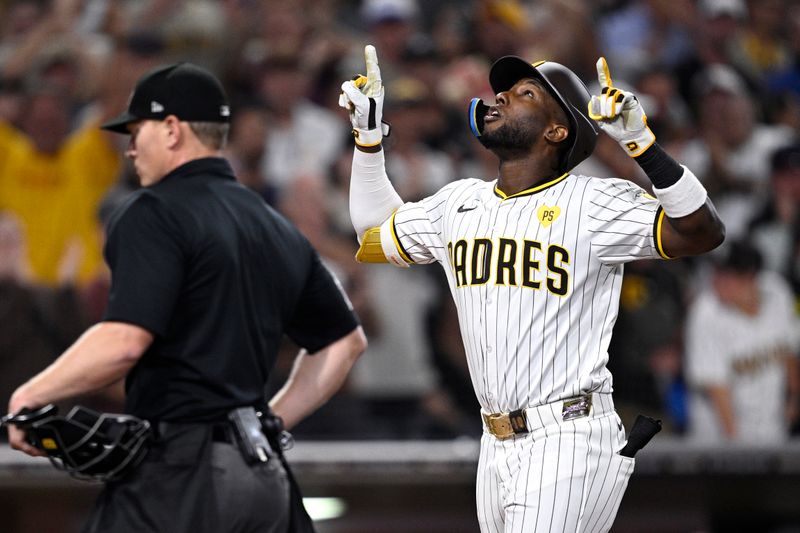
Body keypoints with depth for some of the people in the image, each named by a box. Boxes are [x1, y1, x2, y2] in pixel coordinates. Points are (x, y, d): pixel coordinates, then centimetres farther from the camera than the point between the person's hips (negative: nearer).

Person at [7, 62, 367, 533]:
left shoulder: (155, 214, -7)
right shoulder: (278, 229, 18)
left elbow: (124, 342, -19)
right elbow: (347, 340, 26)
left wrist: (28, 397, -8)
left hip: (180, 473, -8)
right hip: (265, 482, 8)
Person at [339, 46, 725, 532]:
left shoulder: (594, 203, -6)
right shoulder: (459, 203, 14)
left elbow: (703, 233, -16)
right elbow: (376, 234, 29)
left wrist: (641, 141, -25)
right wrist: (369, 135, 20)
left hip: (569, 444, -7)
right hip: (497, 449, 7)